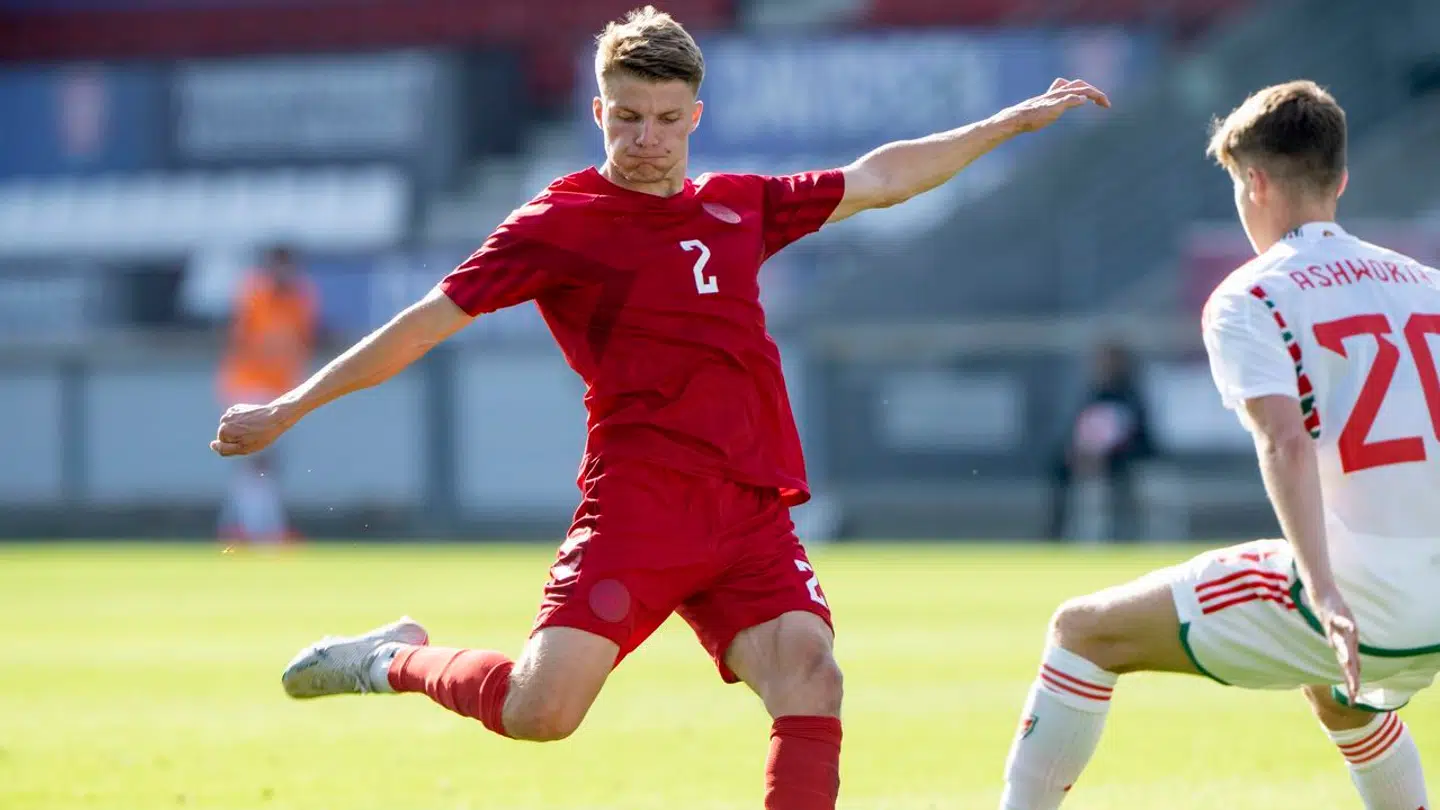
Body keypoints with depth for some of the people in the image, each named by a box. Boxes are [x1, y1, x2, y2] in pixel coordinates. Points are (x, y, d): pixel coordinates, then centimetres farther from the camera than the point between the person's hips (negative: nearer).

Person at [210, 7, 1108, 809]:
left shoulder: (739, 206, 17)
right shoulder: (561, 223, 1)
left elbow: (878, 179, 28)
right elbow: (428, 323, 1)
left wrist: (1014, 122, 29)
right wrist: (289, 408, 1)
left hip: (755, 517, 5)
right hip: (639, 509, -5)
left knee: (811, 682, -18)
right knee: (540, 710, -17)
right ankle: (398, 659, 14)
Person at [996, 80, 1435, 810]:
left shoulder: (1248, 301, -3)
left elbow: (1286, 444, -19)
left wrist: (1323, 592, -30)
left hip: (1353, 604, -6)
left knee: (1085, 631, 9)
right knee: (1338, 693, 41)